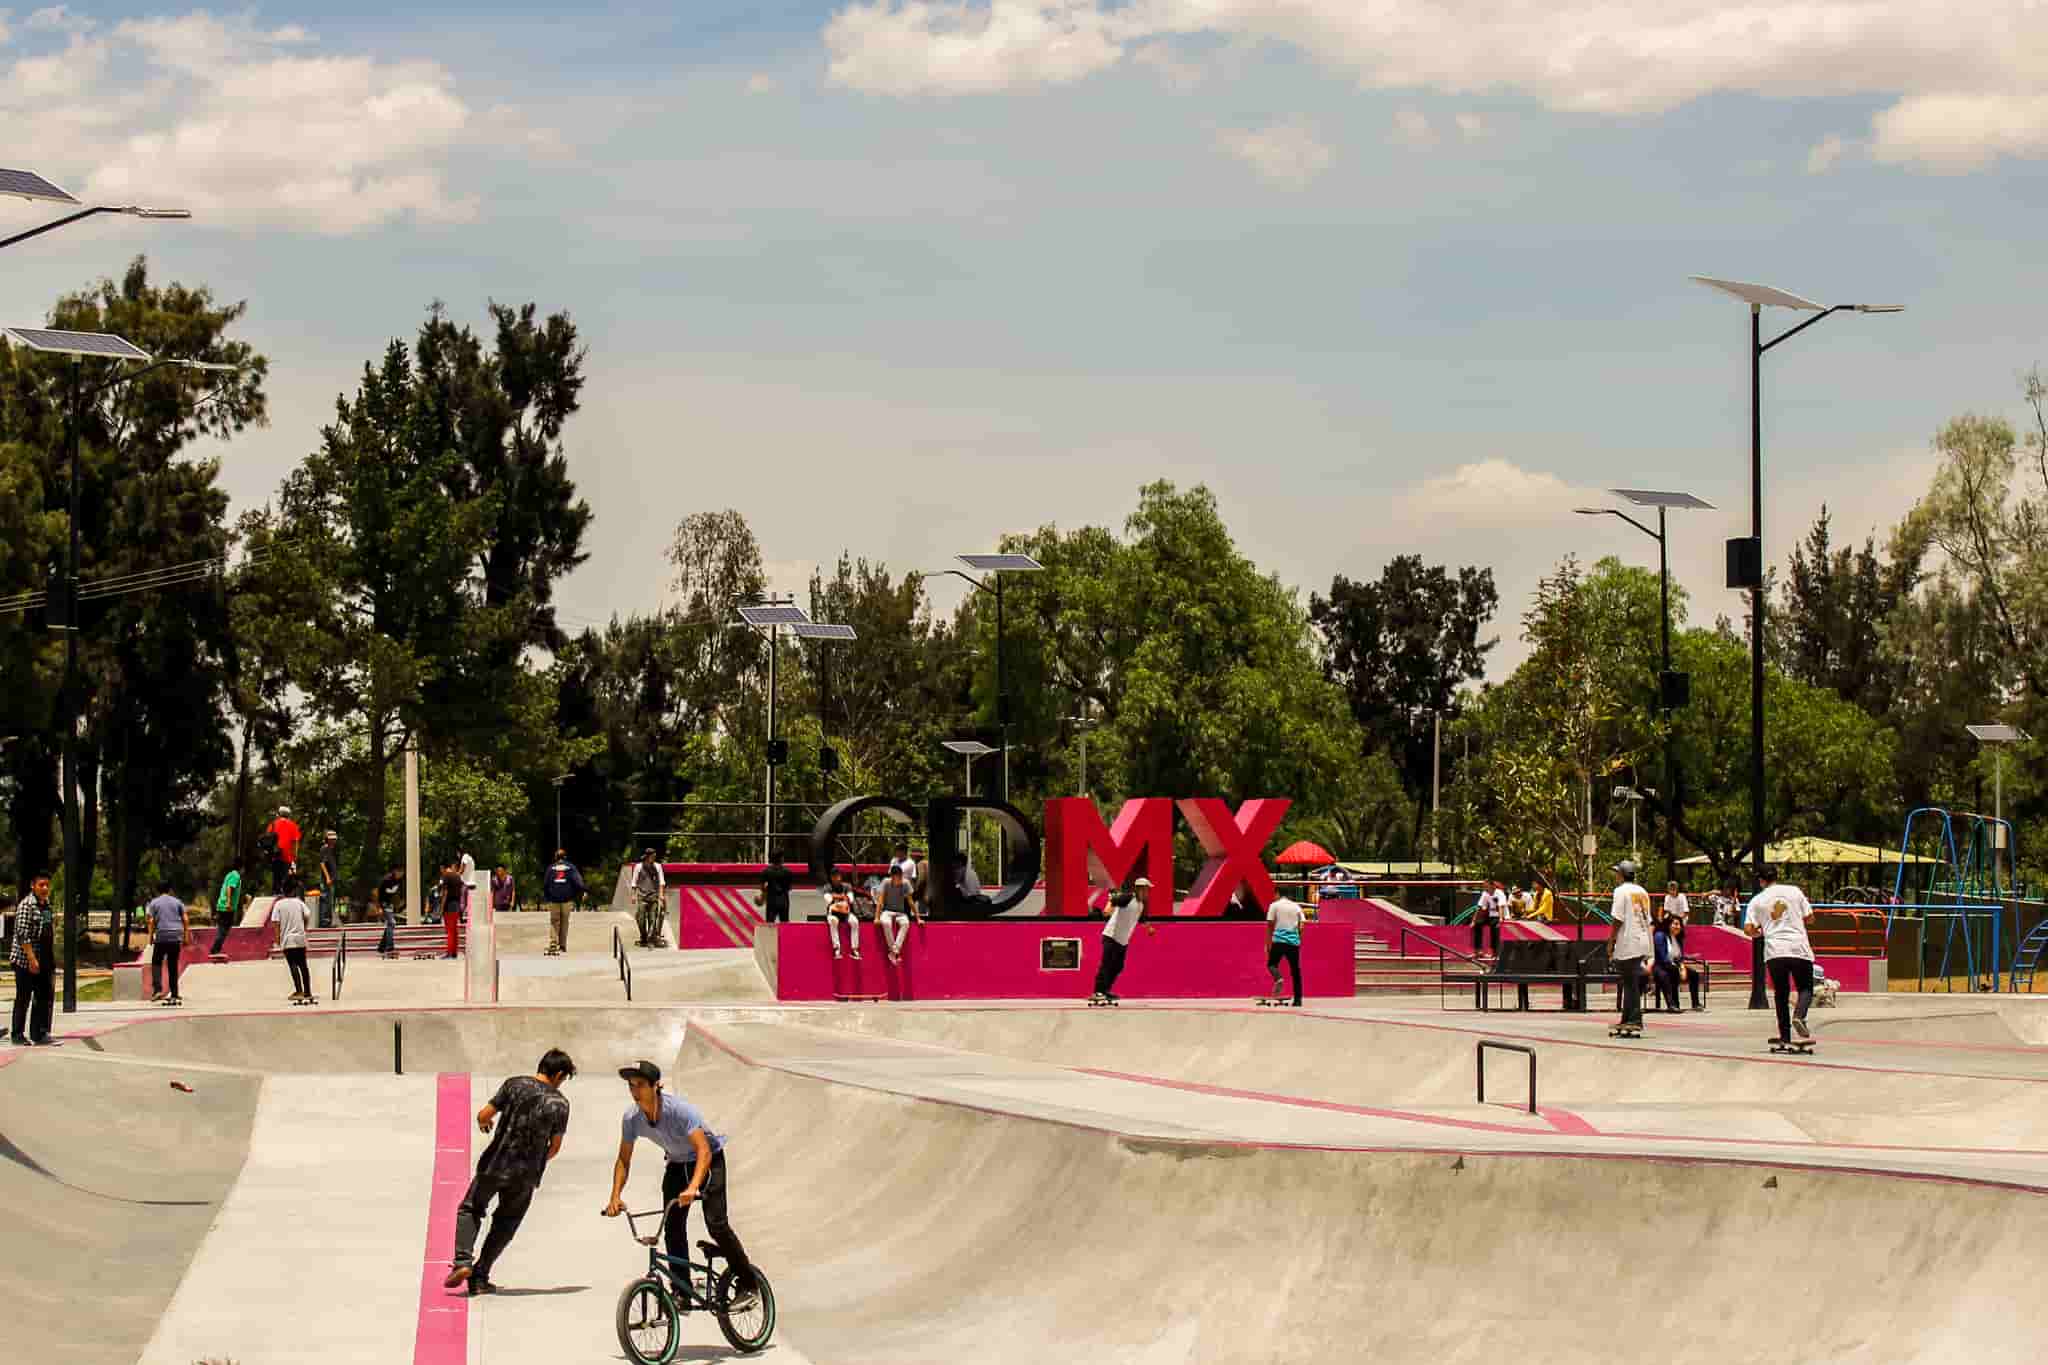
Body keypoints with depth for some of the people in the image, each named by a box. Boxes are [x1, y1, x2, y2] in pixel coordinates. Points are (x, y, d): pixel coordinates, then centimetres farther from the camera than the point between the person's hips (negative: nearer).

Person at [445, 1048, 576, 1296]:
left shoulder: (515, 1085, -5)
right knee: (504, 1225, 17)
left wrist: (483, 1123, 19)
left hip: (496, 1164, -1)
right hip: (526, 1174, 1)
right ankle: (479, 1278, 11)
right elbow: (555, 1147, 6)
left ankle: (463, 1260, -5)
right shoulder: (560, 1104, -2)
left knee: (470, 1210, 17)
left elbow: (483, 1115, -6)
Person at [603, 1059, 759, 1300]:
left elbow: (704, 1151, -40)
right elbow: (623, 1160, -7)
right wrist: (615, 1197, -21)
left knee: (716, 1224, -18)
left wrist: (693, 1187, -54)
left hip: (707, 1161, -5)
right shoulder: (632, 1117, -16)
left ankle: (747, 1282, -4)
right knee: (672, 1228, -6)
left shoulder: (679, 1109, -33)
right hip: (676, 1164, 5)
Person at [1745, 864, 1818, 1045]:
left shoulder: (1757, 901, 6)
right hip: (1799, 948, -1)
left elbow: (1748, 929, 0)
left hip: (1774, 950, 1)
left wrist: (1759, 933, 22)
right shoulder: (1794, 891, 6)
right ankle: (1799, 1015, -20)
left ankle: (1785, 1035, 8)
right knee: (1805, 989, 9)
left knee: (1780, 993, 12)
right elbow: (1809, 916, 9)